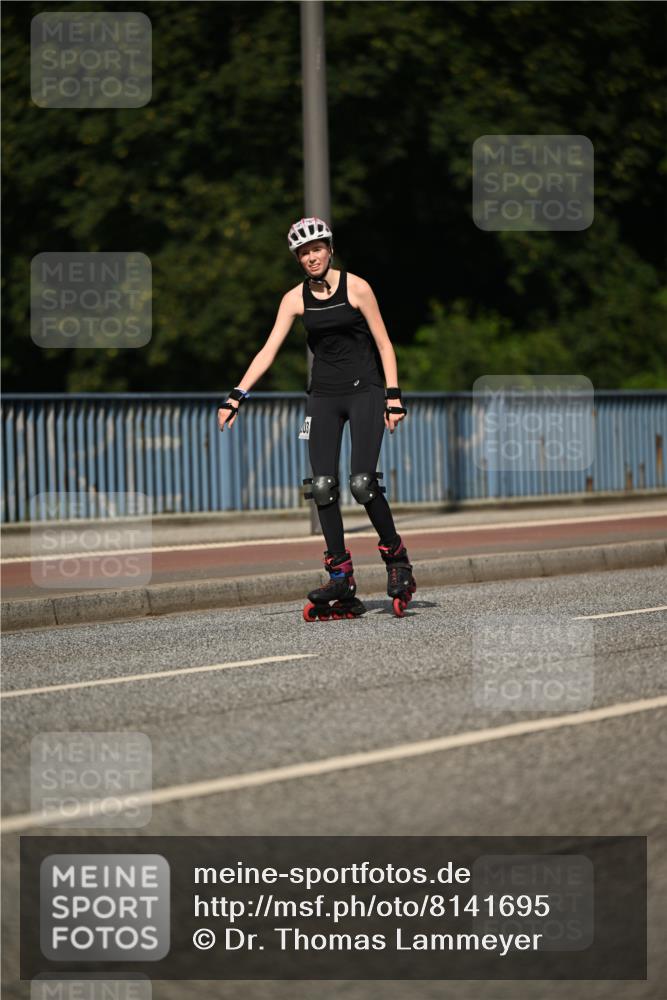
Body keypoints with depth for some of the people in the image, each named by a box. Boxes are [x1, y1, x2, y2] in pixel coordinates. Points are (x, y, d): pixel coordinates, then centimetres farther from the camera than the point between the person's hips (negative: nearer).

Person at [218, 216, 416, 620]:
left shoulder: (356, 287, -6)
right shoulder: (296, 299, 3)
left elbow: (384, 344, -2)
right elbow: (269, 350, -1)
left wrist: (393, 396, -8)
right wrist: (238, 395, -10)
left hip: (364, 390, -4)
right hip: (323, 395, 4)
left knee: (362, 483, -15)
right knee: (323, 487, -6)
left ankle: (397, 558, 6)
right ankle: (341, 579, -2)